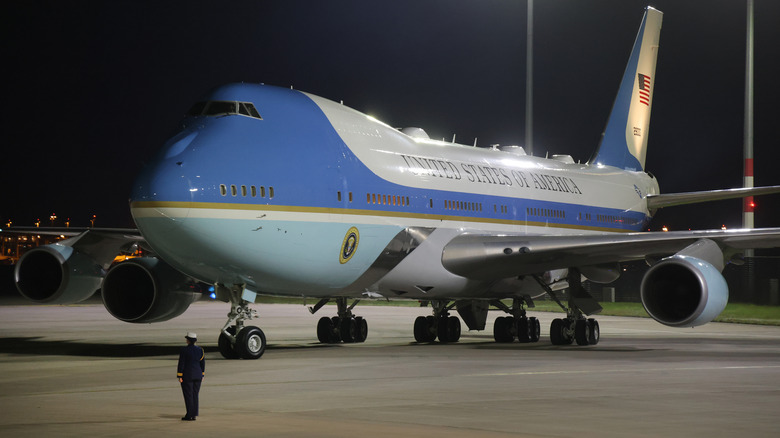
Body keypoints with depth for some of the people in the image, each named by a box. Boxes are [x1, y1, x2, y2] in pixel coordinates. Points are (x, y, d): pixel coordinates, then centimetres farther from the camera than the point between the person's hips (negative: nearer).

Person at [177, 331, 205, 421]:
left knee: (188, 395, -1)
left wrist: (179, 376, -9)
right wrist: (202, 375, 15)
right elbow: (203, 364, 7)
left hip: (187, 376, -5)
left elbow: (181, 363, -13)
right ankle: (194, 414, 10)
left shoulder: (184, 350, -12)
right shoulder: (200, 350, 3)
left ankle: (189, 415, -2)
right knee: (195, 395, 10)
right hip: (197, 376, 5)